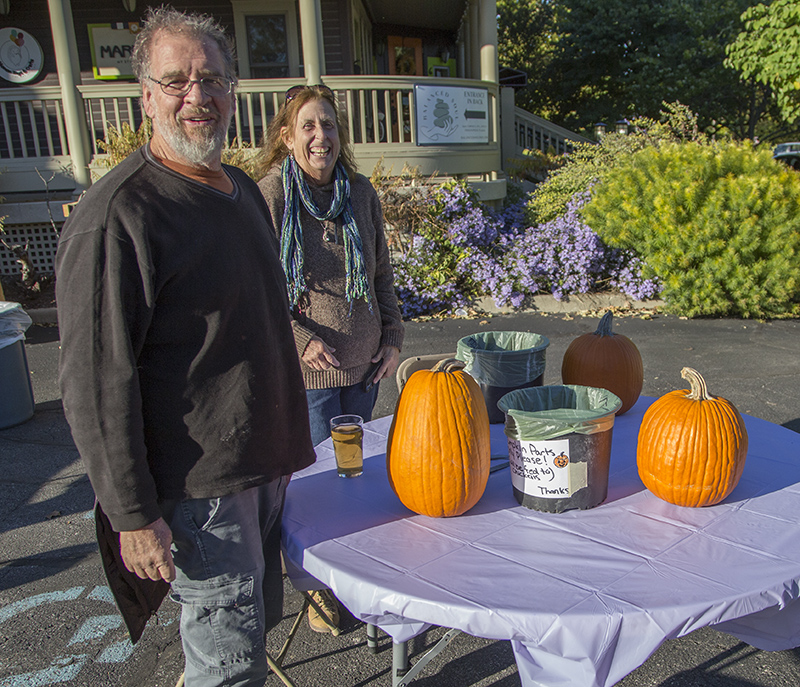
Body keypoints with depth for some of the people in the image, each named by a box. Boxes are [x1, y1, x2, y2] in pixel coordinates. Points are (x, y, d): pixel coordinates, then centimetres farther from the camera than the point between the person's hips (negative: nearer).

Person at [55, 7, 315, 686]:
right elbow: (96, 382, -19)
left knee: (259, 614, 24)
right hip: (197, 485, -8)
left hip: (264, 463, 8)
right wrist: (132, 514, -17)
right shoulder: (116, 214, -18)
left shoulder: (243, 189, 9)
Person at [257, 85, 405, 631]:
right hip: (306, 367, -5)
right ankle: (322, 586, 25)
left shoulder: (361, 194, 6)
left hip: (364, 361, 5)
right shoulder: (268, 197, -9)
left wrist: (393, 338, 6)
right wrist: (301, 339, -17)